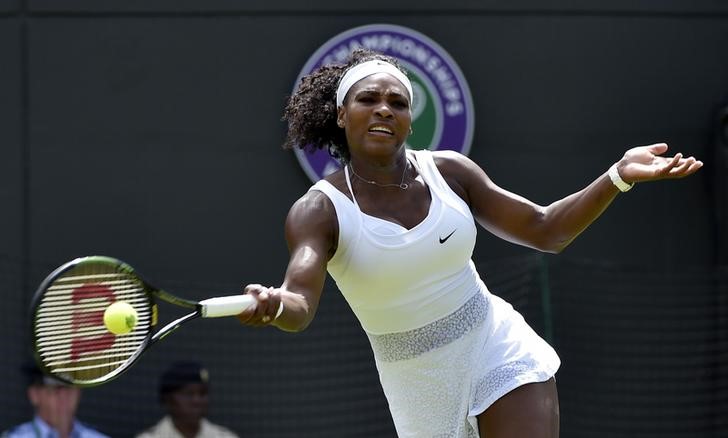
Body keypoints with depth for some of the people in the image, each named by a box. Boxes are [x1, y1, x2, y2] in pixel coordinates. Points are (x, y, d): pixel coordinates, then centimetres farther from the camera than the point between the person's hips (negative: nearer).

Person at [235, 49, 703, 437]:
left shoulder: (447, 171, -3)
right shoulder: (319, 210, -12)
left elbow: (546, 230, 1)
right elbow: (300, 306, -27)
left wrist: (619, 176, -12)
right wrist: (273, 305, -53)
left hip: (502, 355, 1)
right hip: (419, 385, -1)